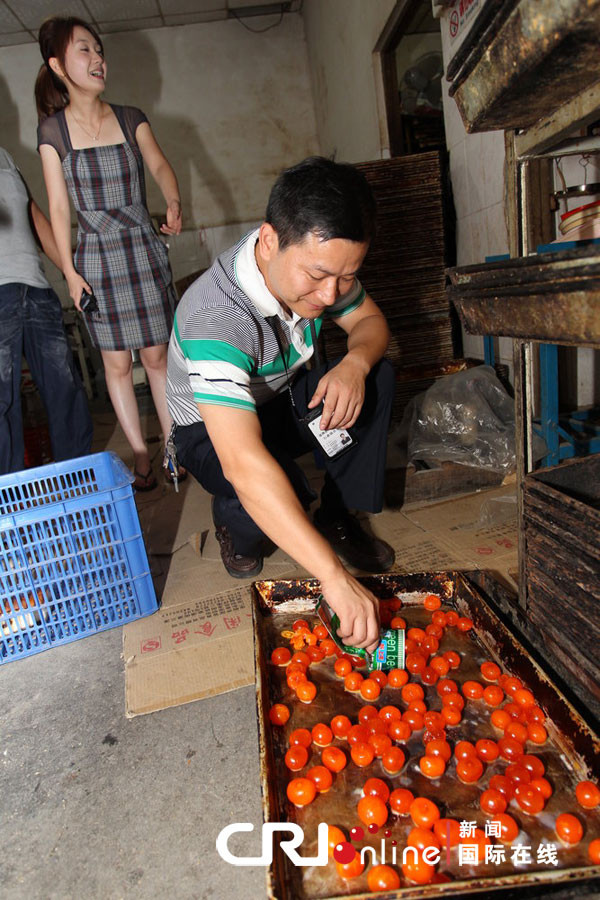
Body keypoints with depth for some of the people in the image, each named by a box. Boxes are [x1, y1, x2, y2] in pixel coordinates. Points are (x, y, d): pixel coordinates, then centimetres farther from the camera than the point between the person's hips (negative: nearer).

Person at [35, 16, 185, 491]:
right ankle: (140, 454, 14)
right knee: (117, 364, 2)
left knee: (157, 355, 3)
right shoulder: (52, 130, 2)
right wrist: (69, 271, -4)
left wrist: (174, 203, -23)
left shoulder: (130, 119, 7)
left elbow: (160, 166, -1)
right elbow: (59, 207, 1)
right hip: (97, 259, -1)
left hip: (145, 252, 1)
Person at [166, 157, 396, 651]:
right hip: (214, 428, -6)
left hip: (282, 399, 6)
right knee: (280, 492, -35)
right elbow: (243, 464, -48)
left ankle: (339, 517, -3)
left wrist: (354, 363, -28)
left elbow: (371, 321, -1)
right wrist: (334, 576, -51)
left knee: (378, 375, -15)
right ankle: (235, 525, 3)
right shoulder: (215, 316, -39)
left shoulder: (317, 264, -18)